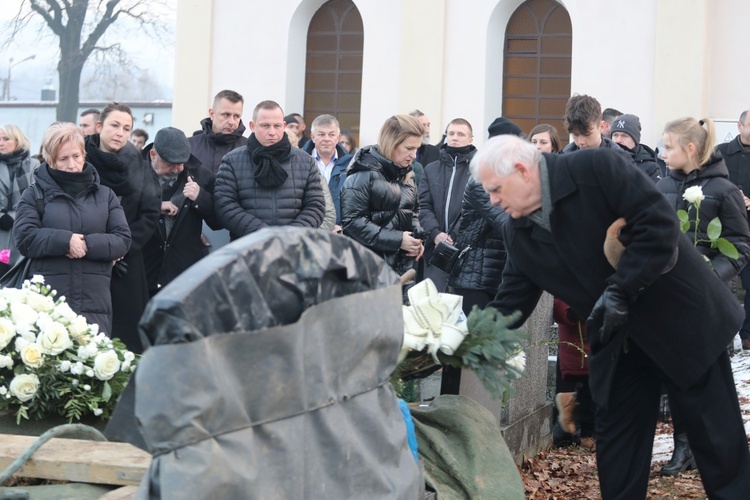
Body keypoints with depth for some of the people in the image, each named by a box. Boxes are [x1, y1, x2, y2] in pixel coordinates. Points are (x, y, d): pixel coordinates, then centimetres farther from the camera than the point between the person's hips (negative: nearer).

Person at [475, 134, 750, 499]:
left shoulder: (595, 168, -19)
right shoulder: (517, 232, 0)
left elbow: (660, 222, -23)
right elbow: (510, 305, 2)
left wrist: (620, 291, -26)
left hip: (682, 315, -6)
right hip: (617, 340, 6)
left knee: (717, 437, 3)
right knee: (615, 441, 9)